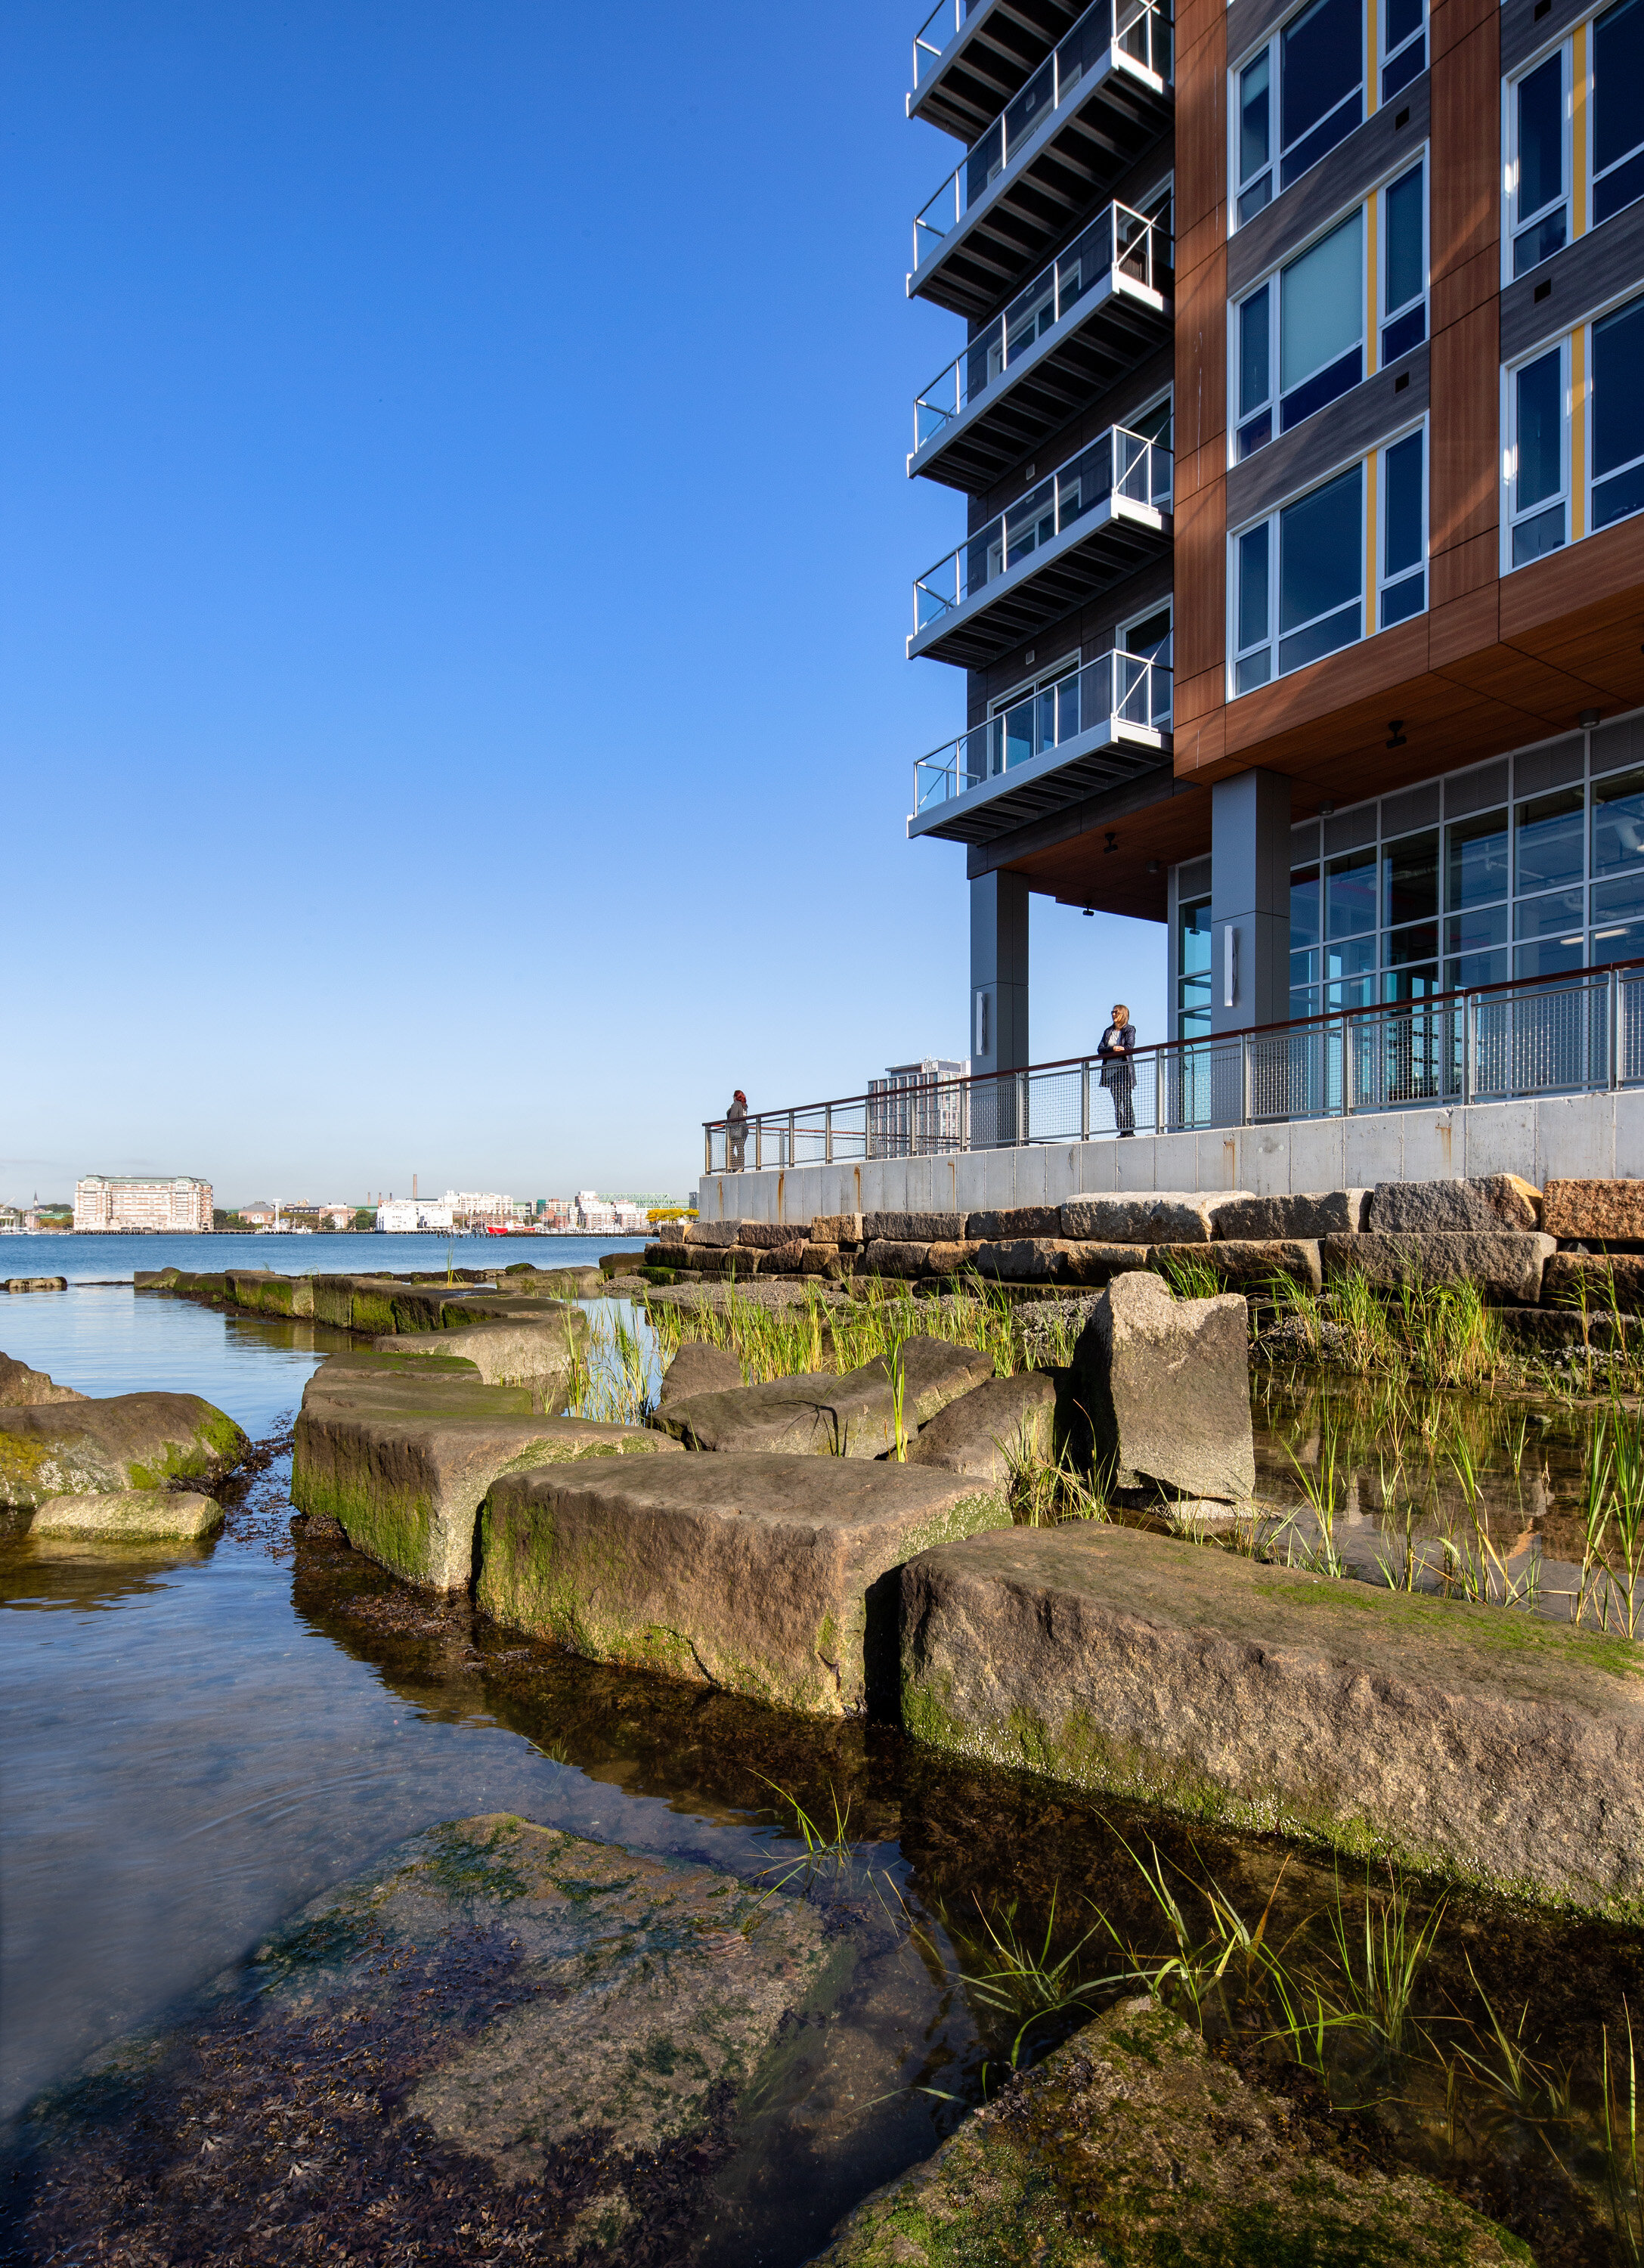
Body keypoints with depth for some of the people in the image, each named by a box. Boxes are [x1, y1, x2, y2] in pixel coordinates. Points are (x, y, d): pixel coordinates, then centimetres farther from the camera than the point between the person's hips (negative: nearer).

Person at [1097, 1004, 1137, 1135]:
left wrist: (1112, 1051, -10)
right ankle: (1122, 1131, 2)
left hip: (1124, 1070, -5)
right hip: (1111, 1071, 5)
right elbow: (1100, 1049, 6)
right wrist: (1112, 1049, -13)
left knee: (1126, 1100, -10)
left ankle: (1130, 1129, -11)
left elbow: (1130, 1047, -11)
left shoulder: (1130, 1030, 5)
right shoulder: (1108, 1031, 19)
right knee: (1117, 1102, 1)